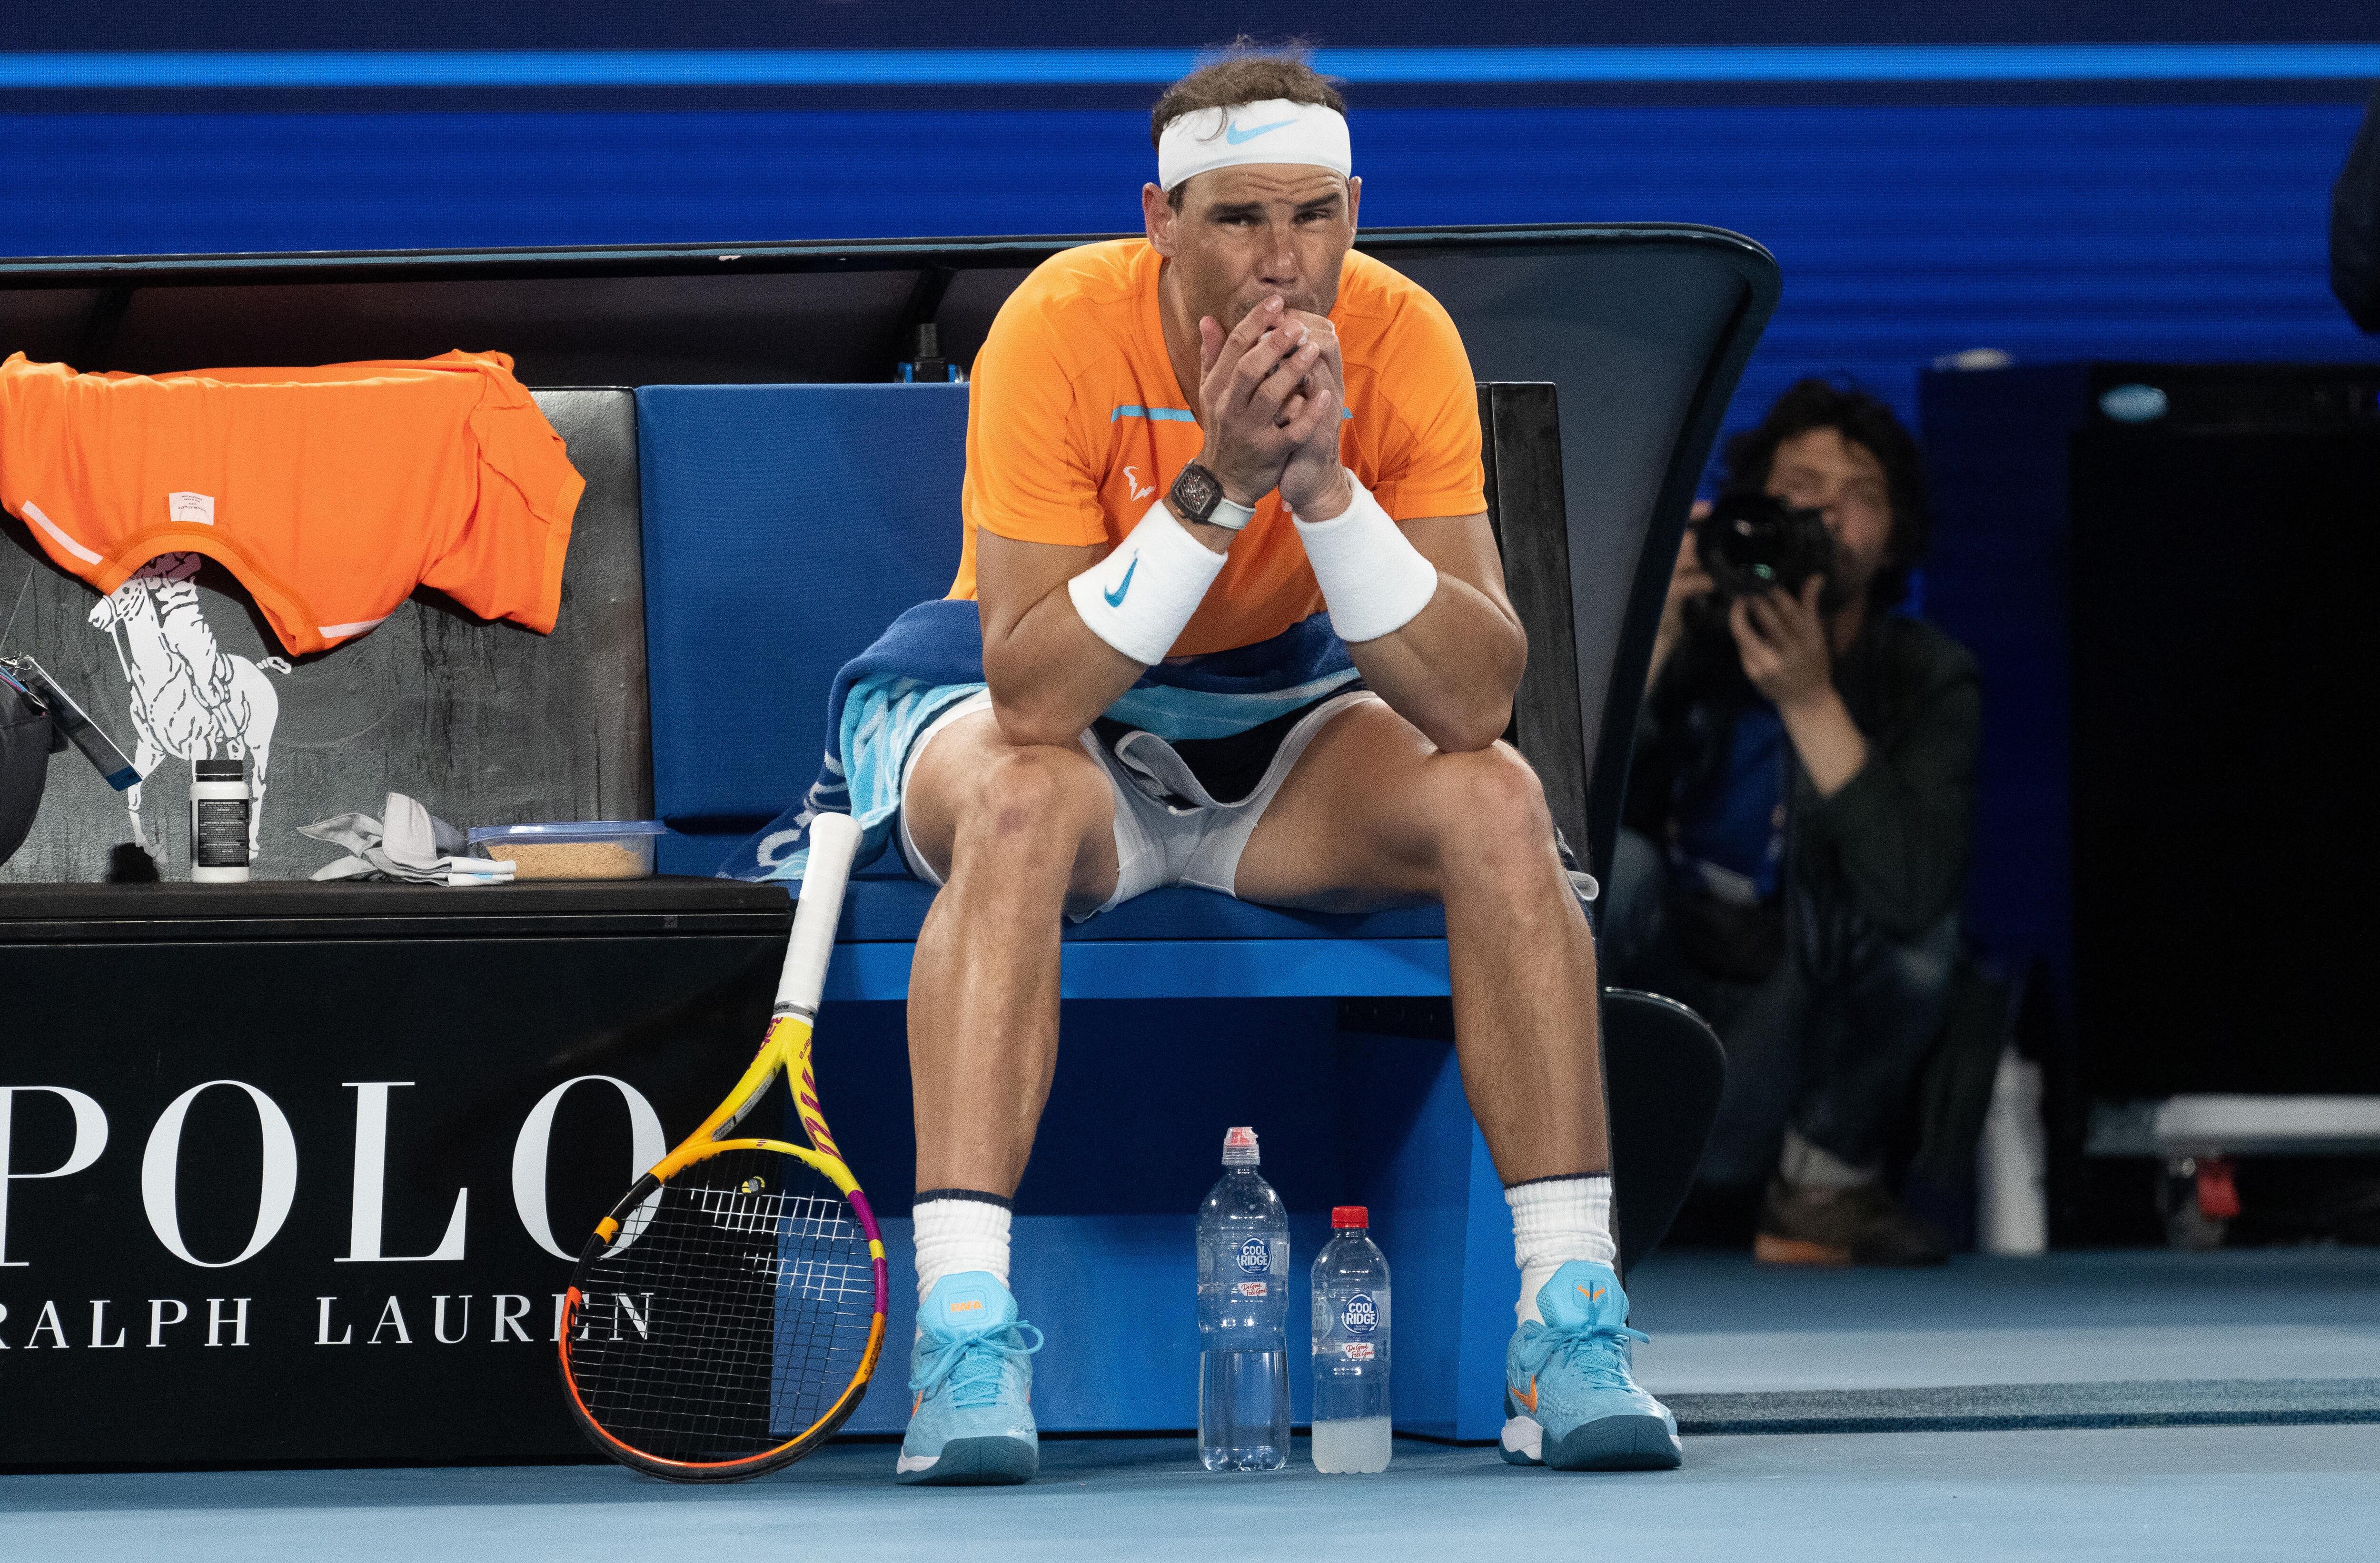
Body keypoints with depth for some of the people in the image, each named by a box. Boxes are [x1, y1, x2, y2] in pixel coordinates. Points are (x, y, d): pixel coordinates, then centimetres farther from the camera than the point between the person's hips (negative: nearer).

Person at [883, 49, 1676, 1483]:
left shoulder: (1402, 340, -18)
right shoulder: (1063, 331, -24)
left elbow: (1476, 700, -24)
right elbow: (1032, 693, -31)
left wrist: (1324, 487, -35)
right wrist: (1217, 487, -37)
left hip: (1292, 740, 3)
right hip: (1075, 737, -3)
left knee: (1494, 798, -26)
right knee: (1016, 803, -37)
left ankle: (1570, 1316, -22)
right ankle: (963, 1322, -39)